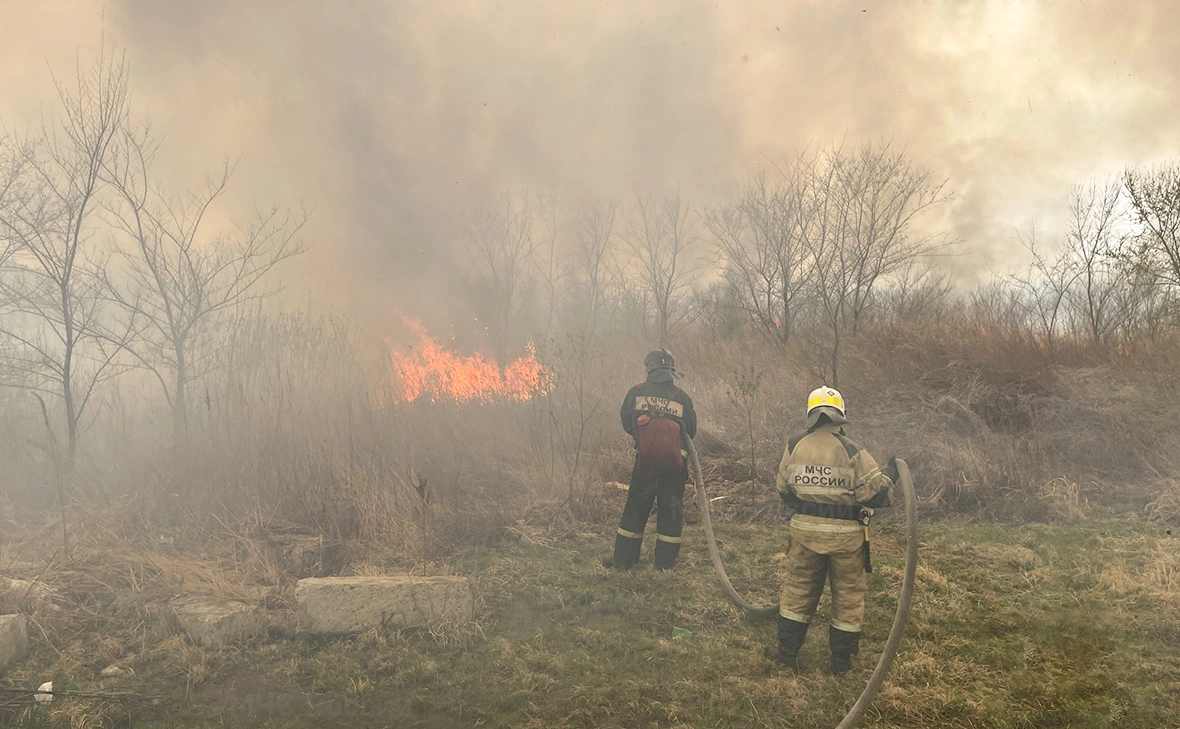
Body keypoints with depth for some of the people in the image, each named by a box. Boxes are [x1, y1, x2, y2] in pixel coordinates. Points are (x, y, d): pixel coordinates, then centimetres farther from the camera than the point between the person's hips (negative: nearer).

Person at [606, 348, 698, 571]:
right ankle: (665, 561, 14)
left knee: (635, 509, 10)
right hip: (675, 463, 0)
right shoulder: (682, 398, 0)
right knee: (671, 511, 11)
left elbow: (626, 424, 6)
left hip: (645, 461, 0)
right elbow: (691, 431, 6)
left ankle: (623, 559, 13)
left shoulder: (636, 393, -2)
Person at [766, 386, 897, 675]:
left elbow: (784, 491, 6)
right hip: (846, 535, -2)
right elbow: (873, 494, -16)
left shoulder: (794, 447, -4)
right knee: (848, 596, 13)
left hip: (805, 531, 3)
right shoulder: (852, 452, -15)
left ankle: (787, 651, 23)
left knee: (798, 589, 16)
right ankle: (841, 659, 22)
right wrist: (888, 475, 2)